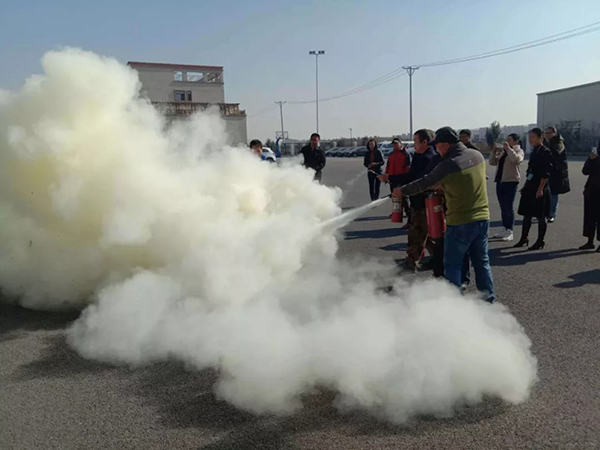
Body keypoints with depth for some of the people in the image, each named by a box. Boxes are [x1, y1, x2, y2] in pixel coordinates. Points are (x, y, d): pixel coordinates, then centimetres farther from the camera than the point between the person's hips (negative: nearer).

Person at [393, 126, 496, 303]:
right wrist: (444, 185, 15)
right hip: (482, 217, 7)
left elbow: (424, 183, -7)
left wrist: (402, 191, 7)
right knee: (481, 259, 18)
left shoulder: (448, 165, -18)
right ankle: (488, 294, 24)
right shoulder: (477, 155, 3)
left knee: (452, 264, 6)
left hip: (460, 222, -7)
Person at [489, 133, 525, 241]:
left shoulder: (519, 151, -1)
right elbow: (492, 162, 13)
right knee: (503, 207, 10)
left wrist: (508, 148, -20)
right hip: (500, 181, 7)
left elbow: (516, 159, -23)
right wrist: (494, 151, 1)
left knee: (509, 207, -7)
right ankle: (505, 229, 18)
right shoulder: (502, 151, 16)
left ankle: (510, 232, -3)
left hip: (511, 182, -7)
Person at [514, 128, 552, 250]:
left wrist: (540, 189, -19)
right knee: (527, 214, 11)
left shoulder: (545, 152, -11)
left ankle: (540, 241, 10)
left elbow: (545, 173, -16)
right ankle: (524, 239, 20)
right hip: (529, 187, 8)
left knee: (540, 216, 1)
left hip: (539, 189, -8)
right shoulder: (534, 151, 13)